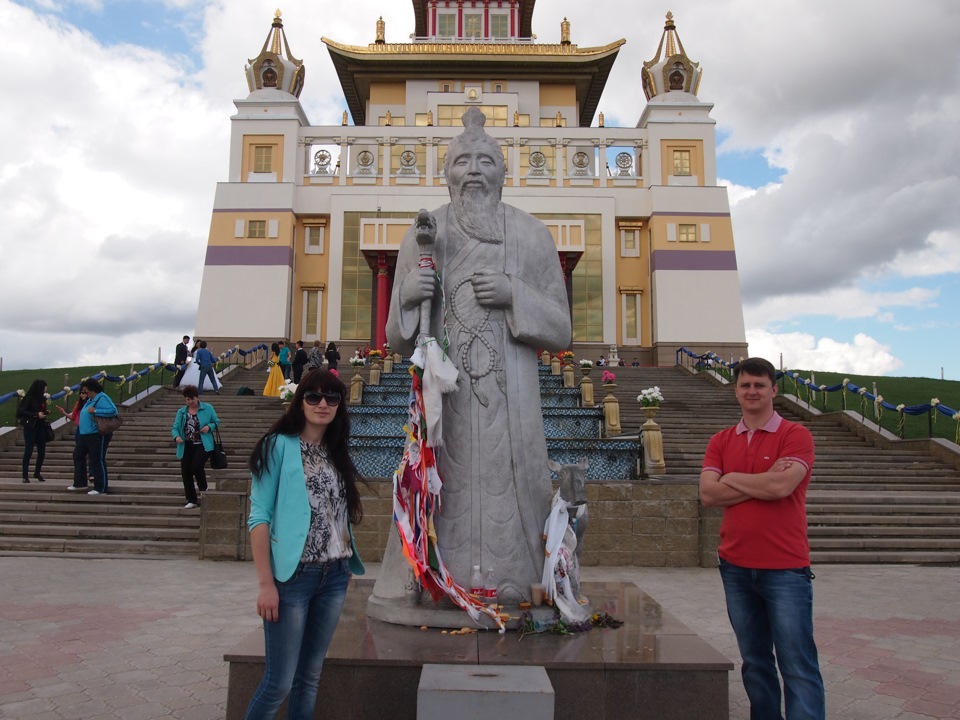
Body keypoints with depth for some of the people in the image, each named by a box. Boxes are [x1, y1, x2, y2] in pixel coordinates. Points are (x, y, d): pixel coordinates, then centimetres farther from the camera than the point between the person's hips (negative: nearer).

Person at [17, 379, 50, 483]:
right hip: (30, 427, -6)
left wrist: (45, 412, -1)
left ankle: (37, 473, 22)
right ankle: (25, 476, 1)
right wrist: (36, 415, -22)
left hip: (41, 427, 6)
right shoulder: (29, 398, -10)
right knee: (28, 451, -5)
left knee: (42, 451, 7)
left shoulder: (42, 398, 9)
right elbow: (21, 411, -16)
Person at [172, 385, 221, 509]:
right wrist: (176, 436, -14)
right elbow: (175, 428, 8)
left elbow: (216, 422, 7)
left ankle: (203, 489, 9)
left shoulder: (207, 408, 3)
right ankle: (191, 500, 13)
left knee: (196, 466, -22)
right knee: (185, 472, 1)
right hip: (186, 446, 4)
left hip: (203, 445, -4)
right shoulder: (181, 412, 11)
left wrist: (209, 427, -14)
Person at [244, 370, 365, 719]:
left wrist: (347, 566, 8)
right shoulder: (279, 445, -8)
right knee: (279, 681, -1)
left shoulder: (336, 452, 11)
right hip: (292, 576, -6)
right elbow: (260, 516, -11)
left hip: (335, 577, 6)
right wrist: (265, 583, -15)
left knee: (310, 676, 14)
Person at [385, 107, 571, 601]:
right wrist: (407, 296, -9)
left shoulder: (532, 236, 6)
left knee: (505, 495, -4)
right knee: (447, 497, -1)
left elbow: (561, 332, 6)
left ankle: (510, 589, 16)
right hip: (442, 395, 1)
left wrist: (515, 295, -10)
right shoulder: (421, 236, 8)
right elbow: (399, 340, 11)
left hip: (508, 398, 0)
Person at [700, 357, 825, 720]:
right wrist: (764, 483, -11)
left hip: (785, 567, -4)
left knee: (798, 664, -1)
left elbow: (782, 486, -20)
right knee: (754, 661, 15)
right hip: (736, 566, 5)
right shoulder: (720, 441, 9)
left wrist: (732, 478, -5)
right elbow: (708, 493, -4)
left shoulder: (795, 435, -4)